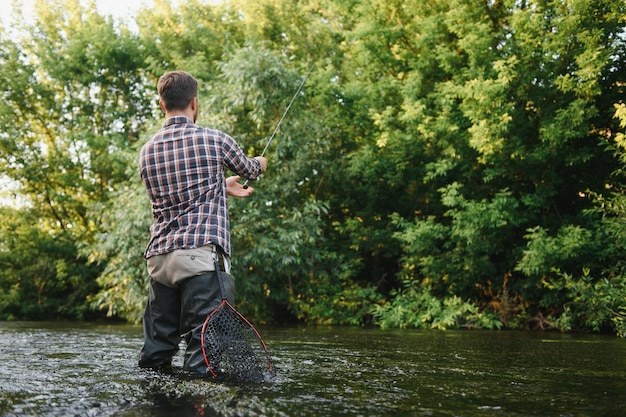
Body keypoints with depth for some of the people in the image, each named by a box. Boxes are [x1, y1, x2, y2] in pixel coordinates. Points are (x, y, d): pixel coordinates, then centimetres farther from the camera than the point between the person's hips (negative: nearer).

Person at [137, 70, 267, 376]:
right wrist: (260, 163, 44)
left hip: (158, 256, 5)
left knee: (155, 351, 11)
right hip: (201, 253, -5)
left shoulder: (147, 151, 13)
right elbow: (249, 170, 19)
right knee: (203, 343, -5)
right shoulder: (214, 140, 0)